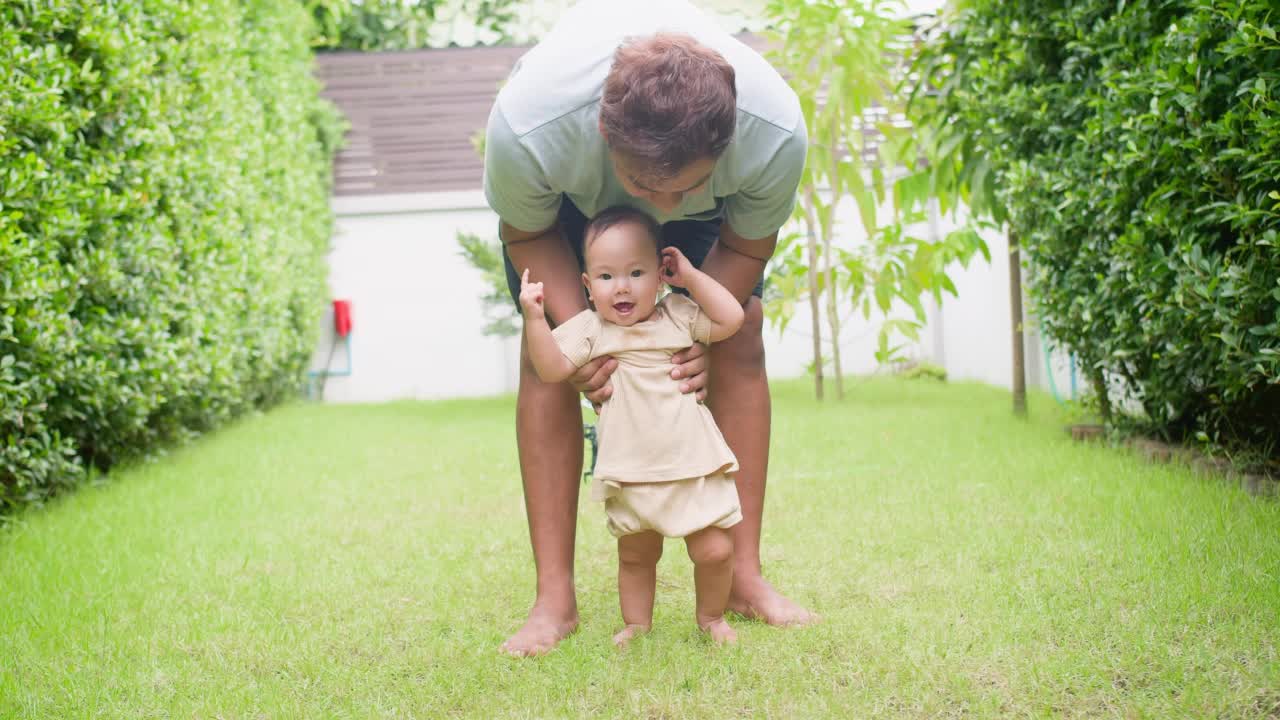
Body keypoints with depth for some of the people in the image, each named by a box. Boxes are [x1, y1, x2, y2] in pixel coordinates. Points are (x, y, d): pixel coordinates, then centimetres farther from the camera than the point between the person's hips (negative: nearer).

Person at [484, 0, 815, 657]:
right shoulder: (523, 127, -45)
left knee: (740, 343, -9)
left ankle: (743, 578, 2)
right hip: (571, 188, -1)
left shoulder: (776, 134, -40)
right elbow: (527, 232, -21)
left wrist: (702, 336, -31)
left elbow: (746, 246, -17)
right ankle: (554, 601, -7)